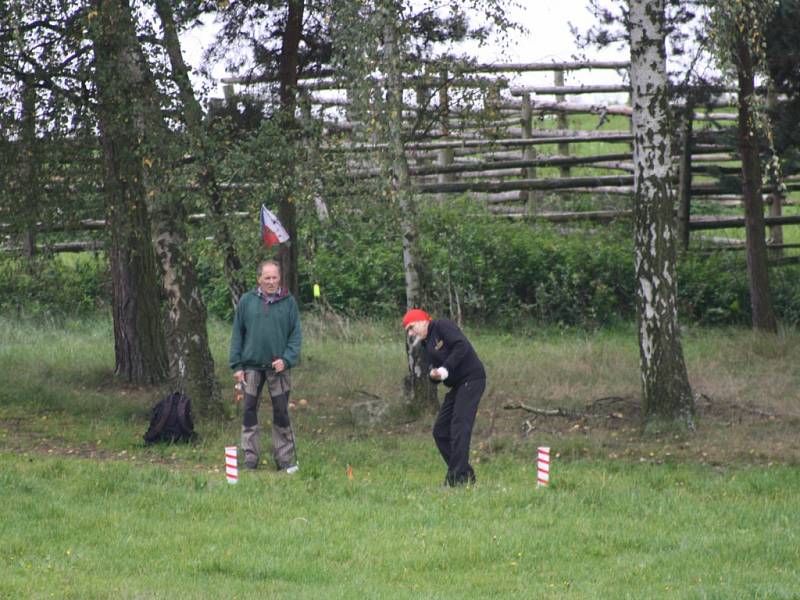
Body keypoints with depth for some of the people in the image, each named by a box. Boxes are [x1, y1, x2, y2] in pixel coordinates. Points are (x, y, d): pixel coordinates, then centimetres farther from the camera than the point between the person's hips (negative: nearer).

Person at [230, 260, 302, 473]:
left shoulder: (289, 302, 1)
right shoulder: (246, 301, 2)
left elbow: (295, 335, 3)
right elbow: (237, 334, 5)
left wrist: (287, 359, -12)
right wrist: (237, 365, -1)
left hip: (278, 367, -1)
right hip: (251, 366, 1)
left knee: (281, 414, 2)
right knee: (249, 413, 4)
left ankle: (285, 459, 9)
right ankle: (250, 458, 10)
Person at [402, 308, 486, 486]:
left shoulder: (442, 326, -6)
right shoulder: (427, 345, 20)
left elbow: (462, 346, -19)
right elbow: (437, 369, 14)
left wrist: (445, 369, -20)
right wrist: (435, 375, -9)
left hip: (471, 379, -10)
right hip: (457, 385, 10)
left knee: (459, 427, -16)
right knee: (440, 431, 8)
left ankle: (459, 477, -16)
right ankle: (465, 475, 12)